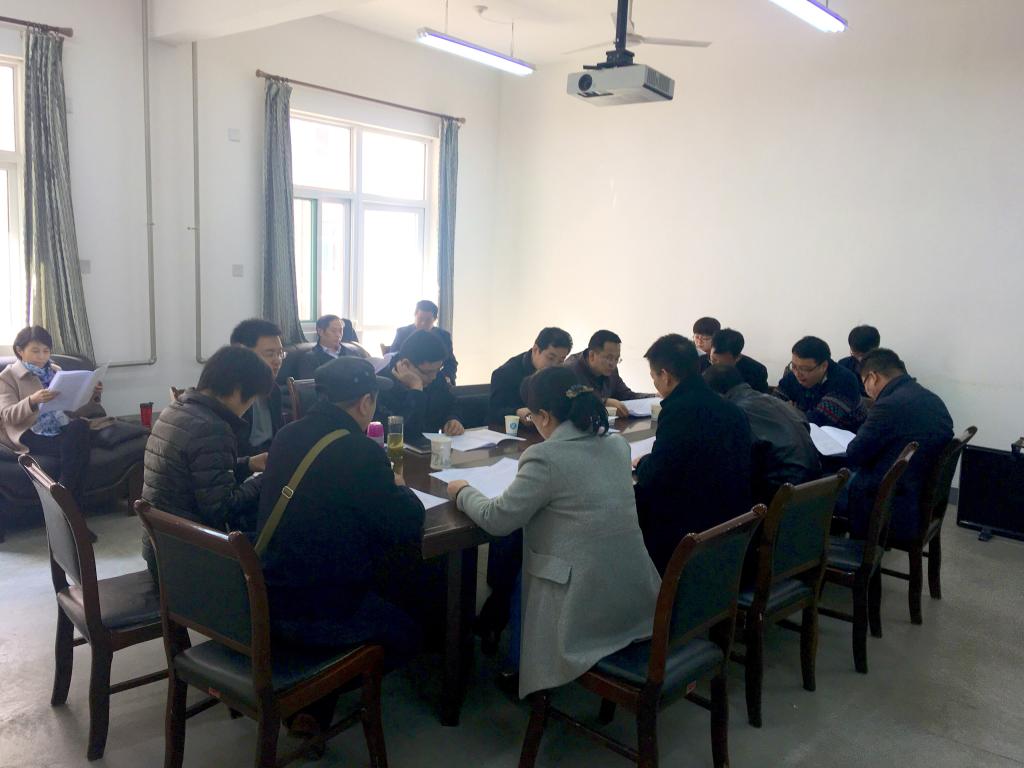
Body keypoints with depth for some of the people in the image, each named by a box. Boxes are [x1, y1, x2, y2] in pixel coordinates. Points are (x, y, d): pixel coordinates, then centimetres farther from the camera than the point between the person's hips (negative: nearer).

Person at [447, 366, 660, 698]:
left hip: (585, 607, -7)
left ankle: (516, 674, 32)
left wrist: (463, 492, 6)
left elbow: (496, 520, -12)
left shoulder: (545, 457, -19)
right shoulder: (617, 444, 3)